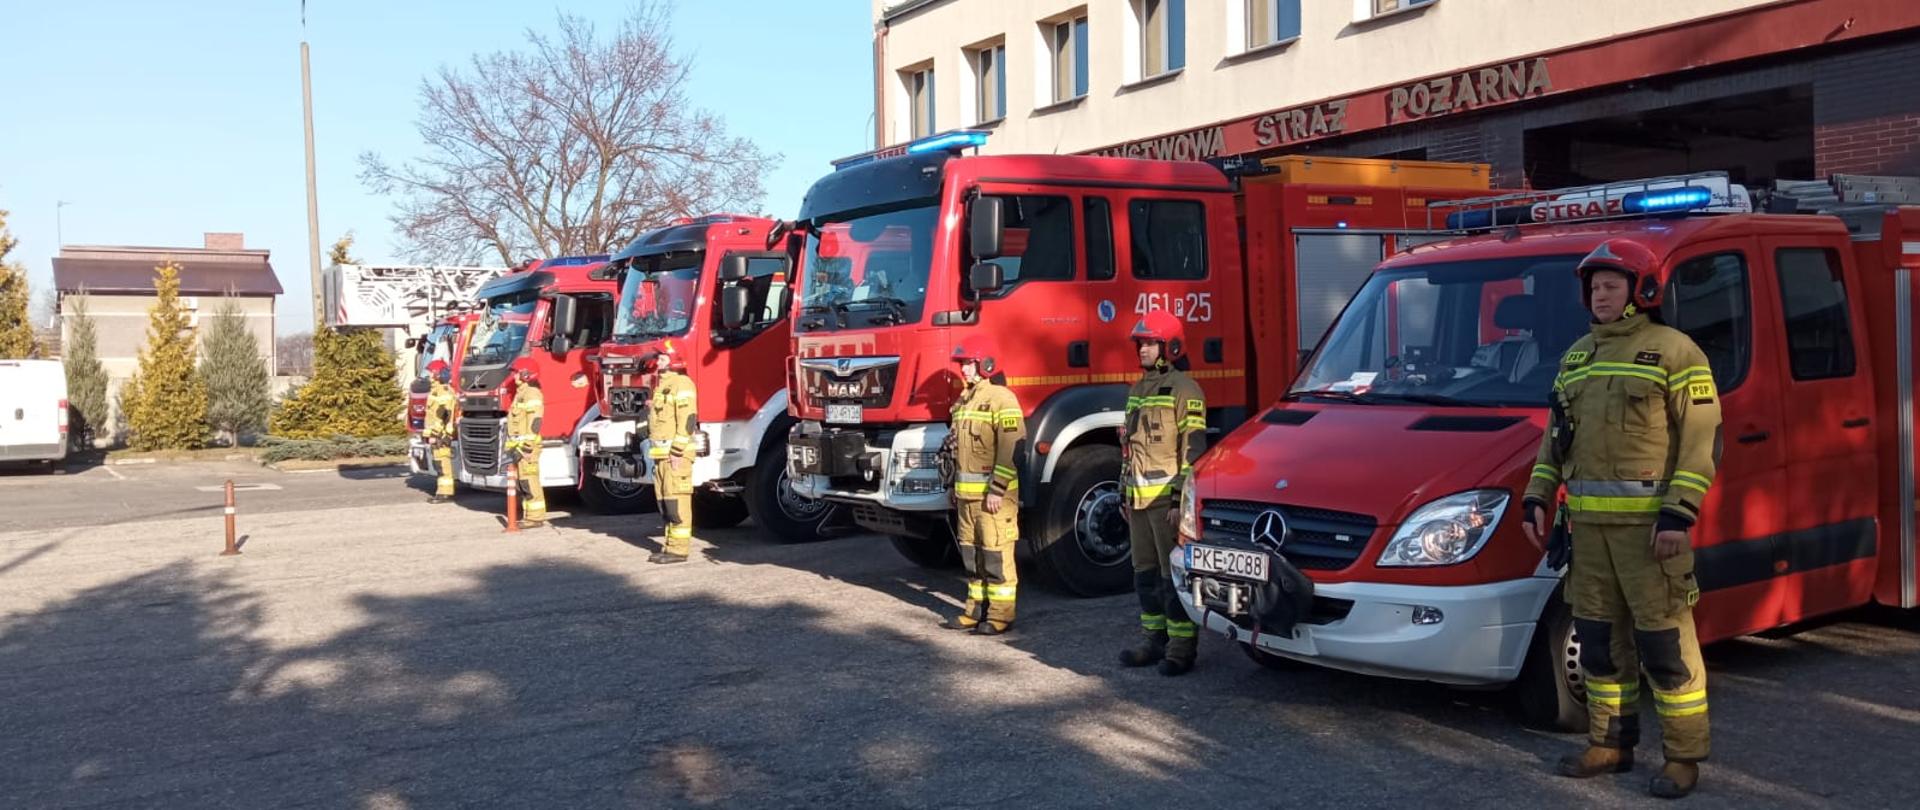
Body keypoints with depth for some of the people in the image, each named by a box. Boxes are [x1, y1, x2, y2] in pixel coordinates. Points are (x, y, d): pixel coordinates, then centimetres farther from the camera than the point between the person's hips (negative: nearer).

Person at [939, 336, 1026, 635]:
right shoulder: (964, 400, 16)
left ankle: (1001, 615, 2)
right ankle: (977, 608, 22)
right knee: (971, 551, 13)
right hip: (967, 494, 9)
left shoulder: (1001, 399, -12)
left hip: (994, 493, -9)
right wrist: (955, 487, 19)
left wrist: (997, 490, -21)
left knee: (996, 553, -4)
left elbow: (1011, 448, -18)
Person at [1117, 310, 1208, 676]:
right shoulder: (1137, 390, 18)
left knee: (1174, 574, -6)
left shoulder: (1184, 389, -8)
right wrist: (1124, 494, 21)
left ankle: (1181, 648, -1)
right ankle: (1153, 640, 22)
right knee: (1145, 573, 13)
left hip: (1167, 498, -8)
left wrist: (1182, 500, -19)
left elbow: (1193, 448, -14)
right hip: (1139, 499, 9)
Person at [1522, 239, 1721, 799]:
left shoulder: (1674, 351, -5)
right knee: (1599, 638, 13)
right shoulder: (1577, 355, 16)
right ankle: (1610, 745, 25)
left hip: (1649, 521, -7)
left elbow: (1702, 438, -10)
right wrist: (1537, 495, 11)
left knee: (1664, 641, -3)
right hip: (1589, 522, 7)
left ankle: (1684, 757, 8)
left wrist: (1679, 511, -17)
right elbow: (1555, 435, 20)